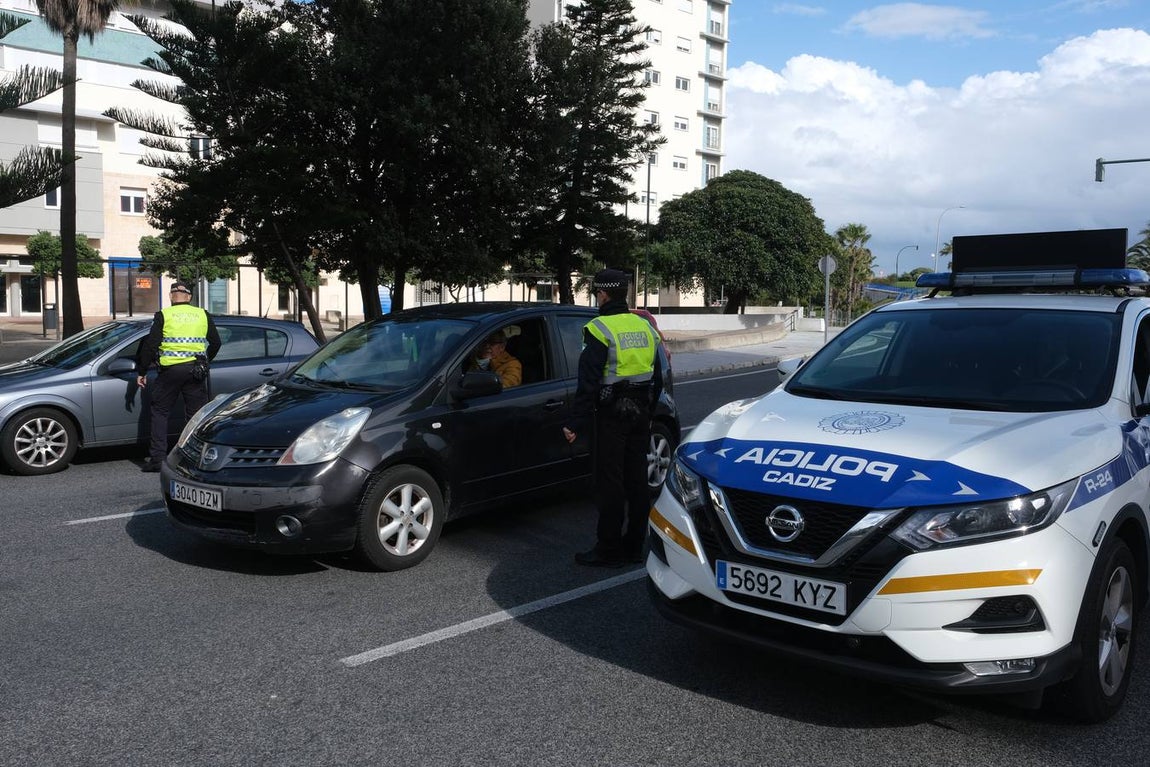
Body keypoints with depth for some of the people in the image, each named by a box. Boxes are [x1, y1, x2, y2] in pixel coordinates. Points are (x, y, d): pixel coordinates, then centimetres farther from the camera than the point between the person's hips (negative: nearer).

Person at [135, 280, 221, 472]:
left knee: (160, 412, 9)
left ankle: (157, 458, 5)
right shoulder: (203, 315, 7)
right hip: (196, 370, 2)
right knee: (197, 414, 8)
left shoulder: (163, 315, 0)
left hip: (171, 369, -2)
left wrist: (142, 372, 5)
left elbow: (150, 345, -3)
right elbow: (215, 343, 12)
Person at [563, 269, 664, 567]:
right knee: (637, 480, 12)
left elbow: (589, 382, -17)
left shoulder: (599, 329, -12)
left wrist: (575, 423, -13)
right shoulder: (645, 327, 10)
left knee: (610, 483, -1)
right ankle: (634, 546, 21)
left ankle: (609, 551, 5)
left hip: (611, 415, -7)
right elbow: (657, 378, 17)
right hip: (640, 414, 7)